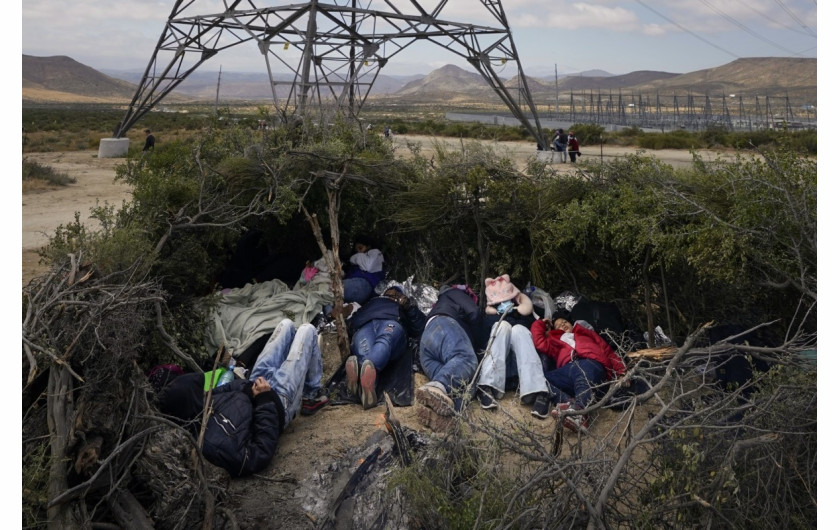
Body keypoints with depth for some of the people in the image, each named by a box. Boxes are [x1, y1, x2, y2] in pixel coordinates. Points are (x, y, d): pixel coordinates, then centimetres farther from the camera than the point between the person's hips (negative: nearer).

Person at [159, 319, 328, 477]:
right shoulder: (217, 444, -42)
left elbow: (219, 392, -4)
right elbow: (262, 454, -34)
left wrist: (247, 387, -21)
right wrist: (265, 400, -31)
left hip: (256, 385, 7)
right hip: (279, 399, -7)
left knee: (287, 324, 18)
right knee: (307, 330, 3)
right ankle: (312, 395, 26)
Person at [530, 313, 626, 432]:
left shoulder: (587, 333, 38)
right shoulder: (556, 341, 42)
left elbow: (608, 351, 26)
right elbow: (540, 343, 22)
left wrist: (621, 373, 9)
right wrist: (540, 324, 40)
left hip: (590, 363, -2)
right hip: (567, 369, 2)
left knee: (583, 380, -39)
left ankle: (578, 412, -66)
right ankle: (568, 404, -52)